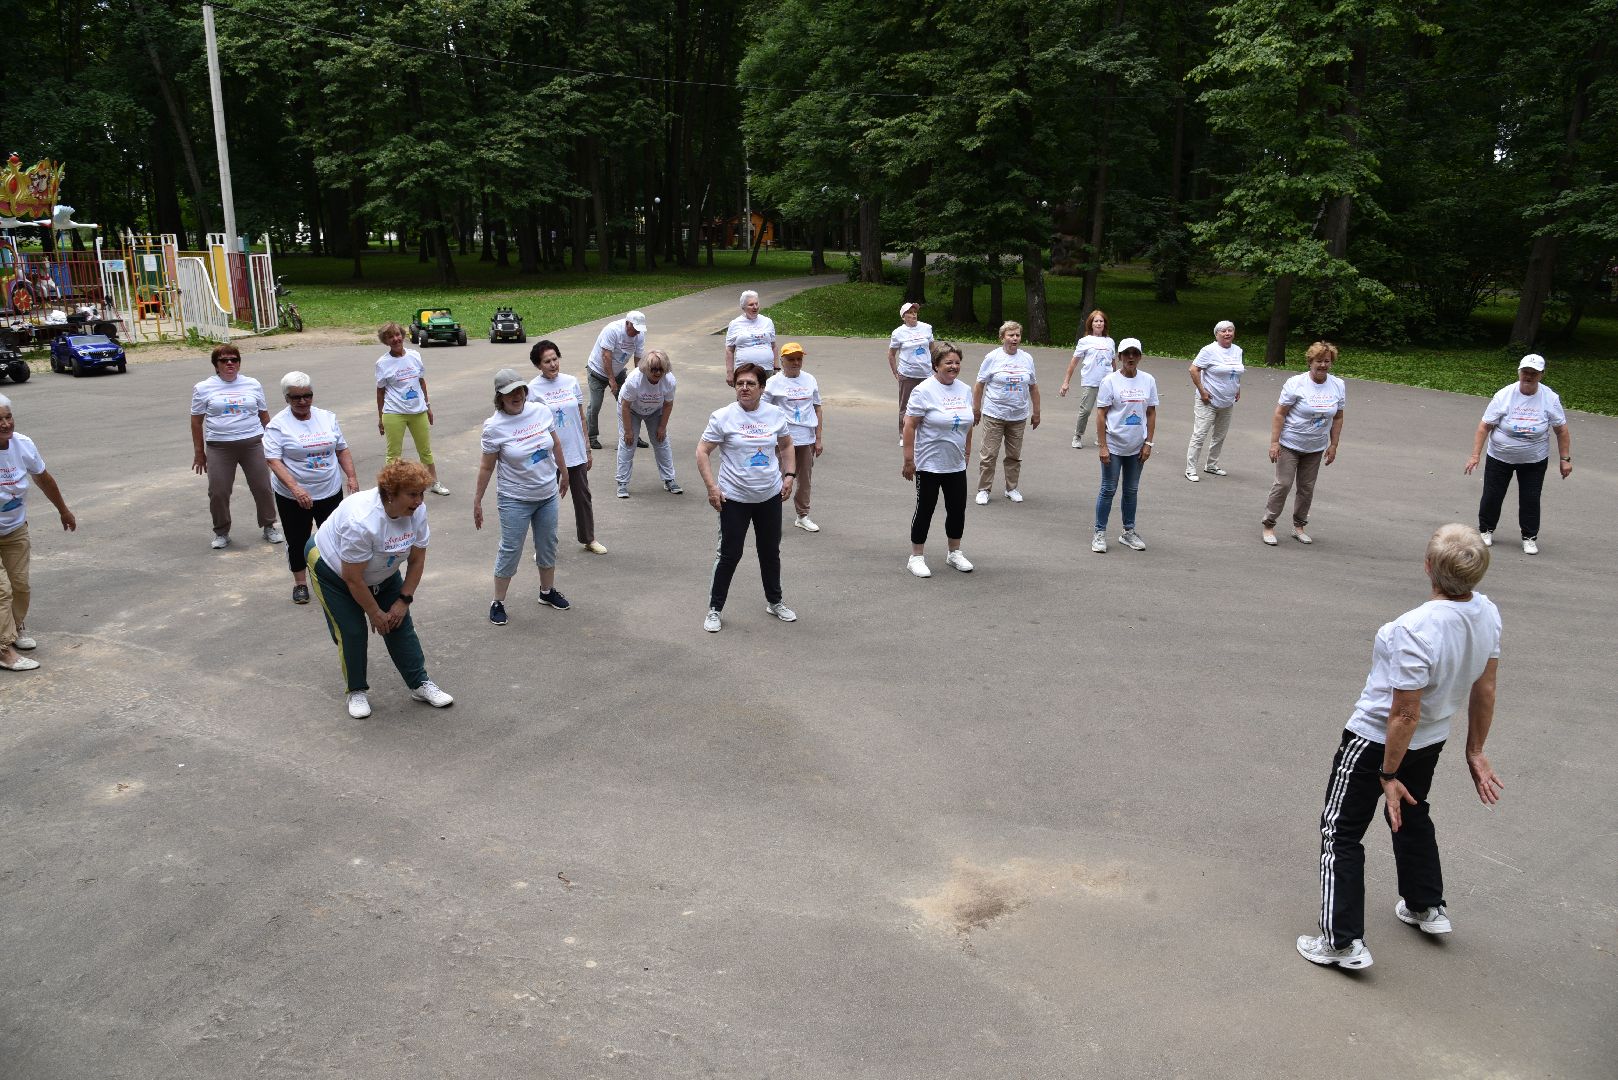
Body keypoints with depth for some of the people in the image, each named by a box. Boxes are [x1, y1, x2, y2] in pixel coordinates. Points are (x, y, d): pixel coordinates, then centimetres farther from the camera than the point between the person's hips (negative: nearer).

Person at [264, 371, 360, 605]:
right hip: (294, 496, -3)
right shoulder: (278, 425, -10)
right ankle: (300, 582, 26)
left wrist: (351, 476, -1)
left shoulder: (328, 418, 4)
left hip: (330, 492, 3)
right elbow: (273, 460, -18)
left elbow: (342, 450, 11)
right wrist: (295, 488, -29)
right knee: (297, 541, 9)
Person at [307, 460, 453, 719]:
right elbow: (352, 579, -31)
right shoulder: (362, 521, -41)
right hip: (332, 567, -5)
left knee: (399, 623, 2)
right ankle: (356, 691, 13)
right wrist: (375, 613, -19)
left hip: (382, 572, 6)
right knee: (351, 631, -6)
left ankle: (420, 683, 12)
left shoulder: (417, 512, -23)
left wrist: (403, 601, -12)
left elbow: (417, 560, -10)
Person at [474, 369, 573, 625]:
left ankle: (548, 591, 38)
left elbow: (556, 444, 10)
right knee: (510, 551, 2)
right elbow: (487, 467, -9)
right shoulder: (494, 427, -16)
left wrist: (563, 473, 19)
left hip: (548, 495, 5)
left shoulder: (542, 411, -6)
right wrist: (477, 501, -5)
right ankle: (498, 602, 17)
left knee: (548, 545, 18)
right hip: (515, 500, -5)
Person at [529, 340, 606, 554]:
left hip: (576, 453, 4)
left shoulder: (571, 382, 1)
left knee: (582, 496, 15)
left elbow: (581, 418, 8)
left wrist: (588, 449, 9)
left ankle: (589, 539, 32)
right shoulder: (533, 389, -10)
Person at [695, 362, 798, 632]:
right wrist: (711, 487, -16)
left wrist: (788, 475, 6)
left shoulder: (776, 415, 0)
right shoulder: (723, 417, -12)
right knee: (730, 554, 1)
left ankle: (774, 602, 36)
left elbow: (786, 445, 16)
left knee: (771, 552, 17)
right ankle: (714, 609, 15)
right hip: (734, 498, -4)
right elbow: (702, 451, -8)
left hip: (770, 497, 4)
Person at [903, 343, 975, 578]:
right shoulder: (924, 391, -14)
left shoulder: (964, 390, 6)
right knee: (925, 510, 4)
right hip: (929, 464, -6)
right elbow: (909, 426, -15)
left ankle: (954, 553, 30)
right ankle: (916, 557, 16)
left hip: (956, 465, 6)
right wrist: (909, 460, -17)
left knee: (957, 510, 13)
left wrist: (967, 452, 17)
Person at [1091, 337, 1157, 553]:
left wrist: (1148, 443, 1)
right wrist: (1102, 446, -13)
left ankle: (1129, 533, 25)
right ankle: (1099, 534, 11)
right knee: (1108, 490, 2)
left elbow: (1151, 413, 7)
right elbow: (1101, 414, -8)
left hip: (1137, 448, 4)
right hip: (1113, 446, -4)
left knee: (1131, 490, 14)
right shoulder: (1110, 381, -8)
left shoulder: (1148, 381, 3)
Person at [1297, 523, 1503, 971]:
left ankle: (1344, 941, 10)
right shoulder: (1488, 613, -12)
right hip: (1432, 740, 8)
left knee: (1341, 832, 7)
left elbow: (1404, 716, -27)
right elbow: (1485, 689, 2)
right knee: (1412, 815, 32)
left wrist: (1389, 776, -14)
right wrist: (1475, 751, 14)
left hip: (1376, 741, -8)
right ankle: (1427, 908, 49)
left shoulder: (1415, 630, -36)